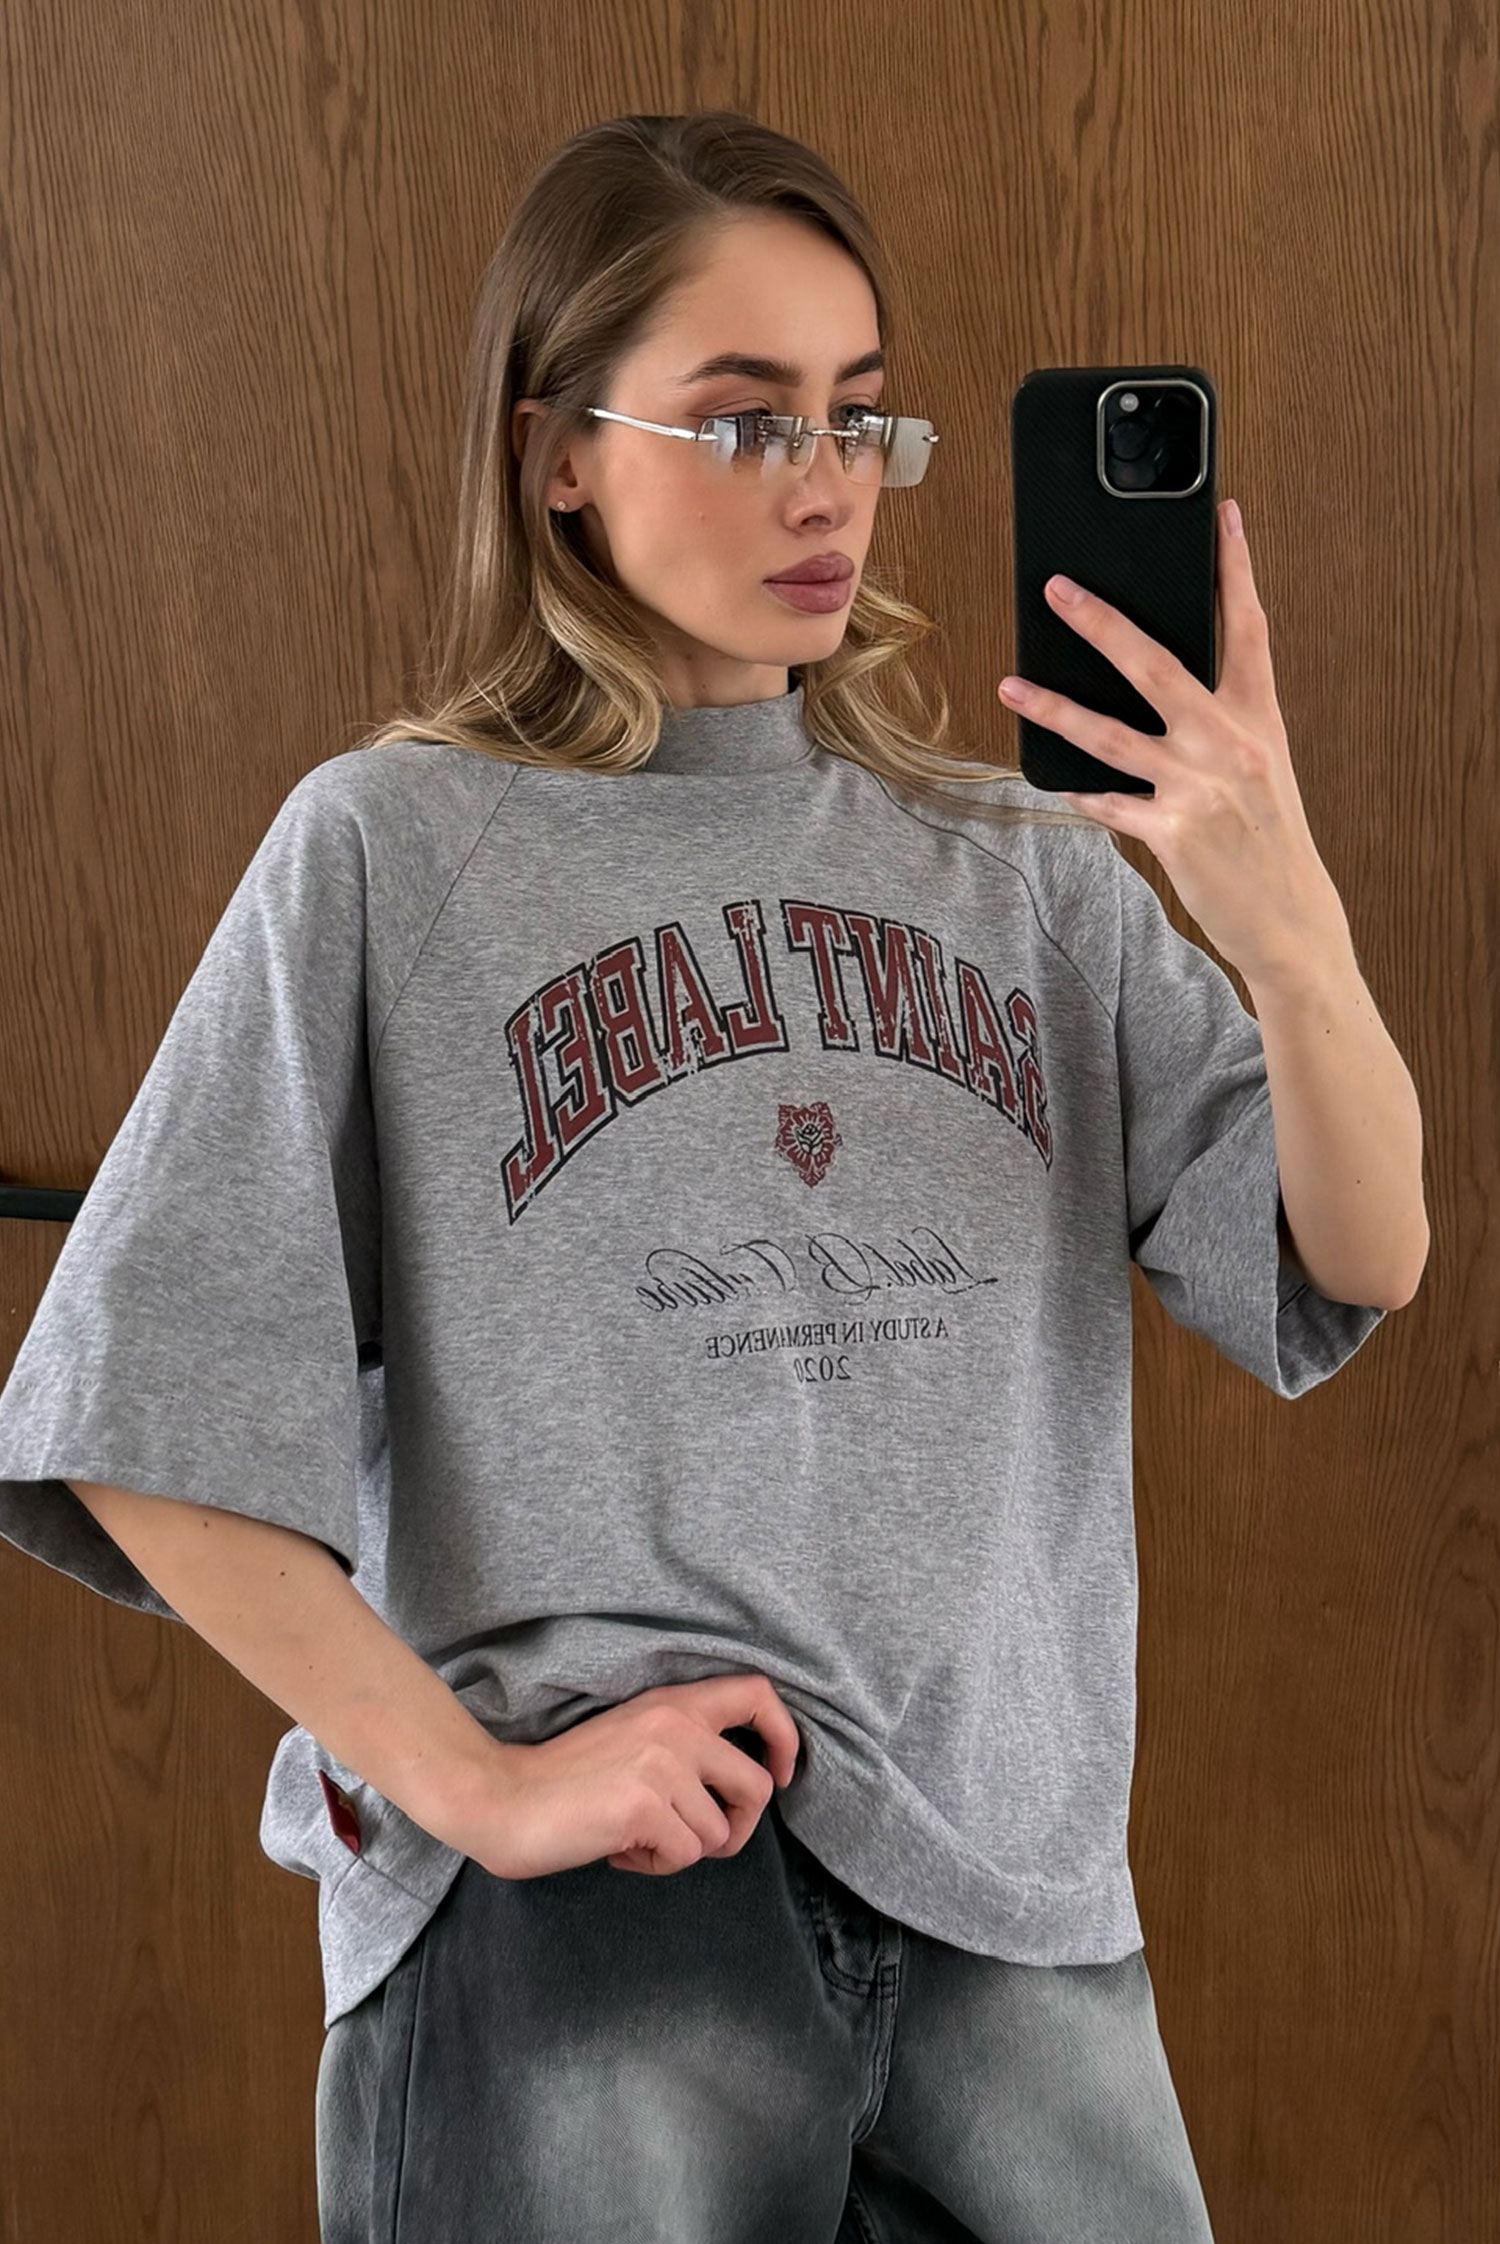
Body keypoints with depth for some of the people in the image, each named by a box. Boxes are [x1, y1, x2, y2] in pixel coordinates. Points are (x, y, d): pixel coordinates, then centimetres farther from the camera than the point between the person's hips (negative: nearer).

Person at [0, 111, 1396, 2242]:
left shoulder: (1026, 869, 8)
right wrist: (466, 1783, -11)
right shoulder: (391, 852, -1)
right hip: (580, 1913, -3)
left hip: (1016, 1902, 3)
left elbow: (1342, 1279, -2)